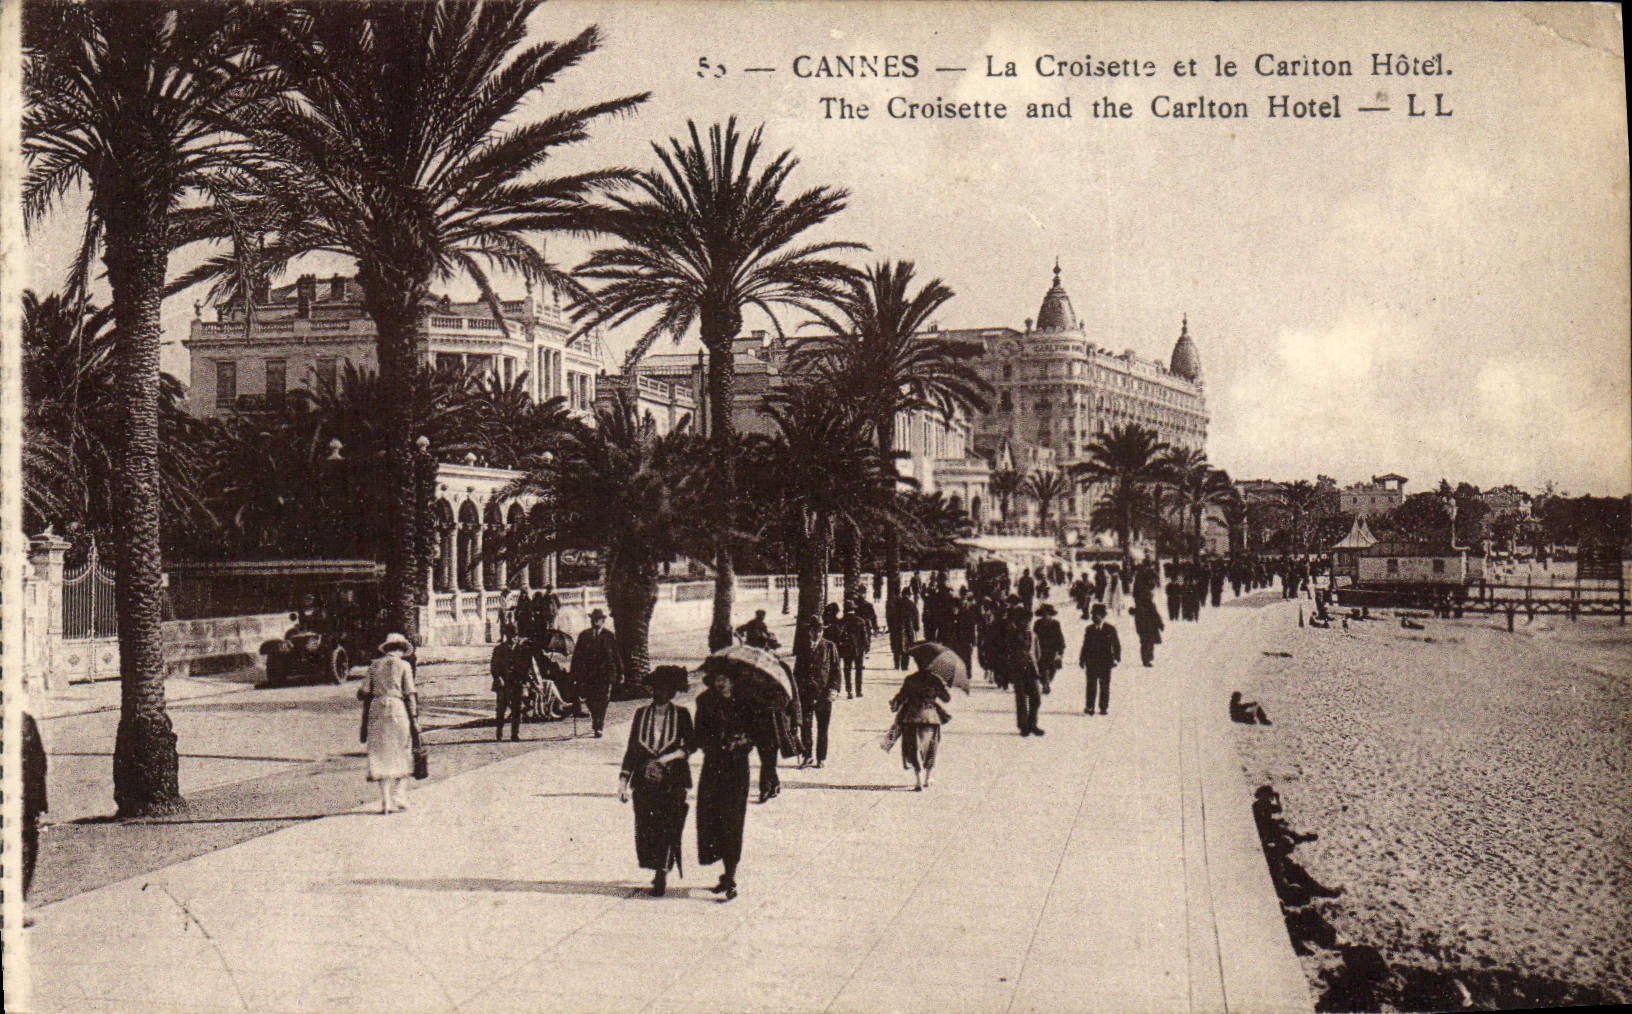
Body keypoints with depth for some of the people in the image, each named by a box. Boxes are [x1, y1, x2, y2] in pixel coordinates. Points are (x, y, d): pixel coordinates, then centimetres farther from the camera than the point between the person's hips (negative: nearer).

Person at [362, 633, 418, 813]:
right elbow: (409, 694, -2)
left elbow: (365, 692, 9)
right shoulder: (403, 665, 3)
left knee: (381, 754, 5)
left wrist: (365, 717, 15)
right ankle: (398, 795, 3)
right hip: (397, 707, -3)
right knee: (401, 752, 8)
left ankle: (385, 801, 2)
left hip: (376, 708, 3)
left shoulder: (375, 665, 12)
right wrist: (413, 717, 1)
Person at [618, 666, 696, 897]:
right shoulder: (641, 715, 8)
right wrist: (623, 779, 3)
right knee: (645, 828, -1)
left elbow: (691, 745, 2)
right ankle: (659, 872, 13)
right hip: (644, 780, 2)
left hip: (673, 781, -2)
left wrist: (666, 759, -11)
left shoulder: (681, 715, 3)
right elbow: (632, 748, 9)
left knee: (668, 827, -8)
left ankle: (662, 874, -2)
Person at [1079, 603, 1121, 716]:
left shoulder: (1110, 629, 0)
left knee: (1105, 686, 3)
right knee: (1091, 685, -1)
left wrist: (1116, 658, -4)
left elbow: (1117, 645, 5)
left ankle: (1103, 708, 10)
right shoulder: (1089, 629, 7)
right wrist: (1082, 660, 7)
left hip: (1105, 662, -1)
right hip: (1091, 662, 1)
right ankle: (1089, 707, 1)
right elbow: (1085, 646, 12)